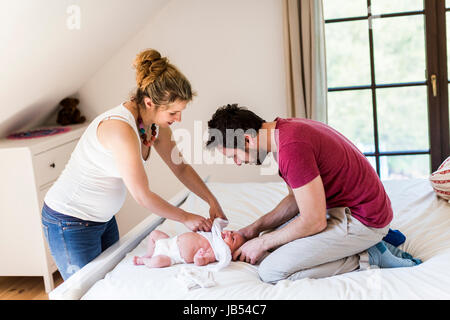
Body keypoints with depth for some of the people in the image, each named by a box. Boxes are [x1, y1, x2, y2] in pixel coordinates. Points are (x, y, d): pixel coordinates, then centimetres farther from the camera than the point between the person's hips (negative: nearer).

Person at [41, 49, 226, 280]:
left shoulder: (155, 124, -5)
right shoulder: (120, 127, -31)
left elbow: (181, 167, 7)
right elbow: (142, 196, -26)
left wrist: (212, 201, 0)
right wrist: (186, 218, -14)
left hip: (104, 218, 8)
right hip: (70, 223, -8)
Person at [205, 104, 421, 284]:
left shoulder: (291, 146, -27)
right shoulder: (285, 128, 5)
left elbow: (314, 221, -24)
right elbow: (297, 199, 14)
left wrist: (262, 243, -10)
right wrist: (256, 227, 6)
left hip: (362, 220, -10)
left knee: (271, 271, -16)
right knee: (272, 241, 19)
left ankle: (365, 258, -4)